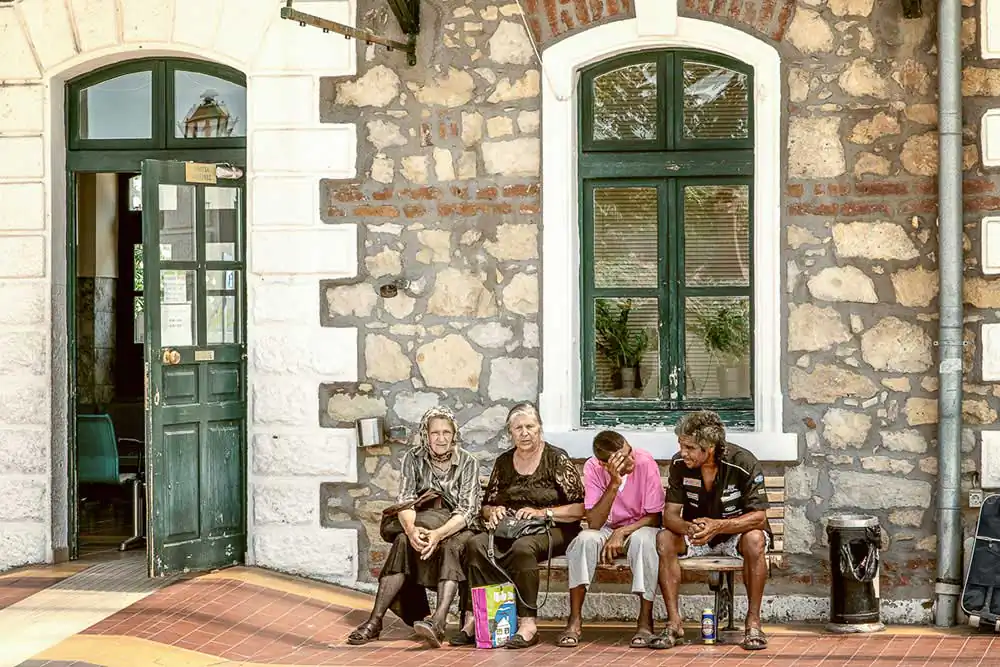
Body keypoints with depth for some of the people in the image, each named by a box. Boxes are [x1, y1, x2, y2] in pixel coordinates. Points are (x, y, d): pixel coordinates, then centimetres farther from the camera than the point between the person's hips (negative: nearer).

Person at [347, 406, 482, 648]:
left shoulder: (467, 463, -5)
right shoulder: (413, 459, 2)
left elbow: (467, 510, -14)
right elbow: (405, 501, -9)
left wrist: (438, 534, -32)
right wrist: (411, 529, -32)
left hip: (457, 530, -2)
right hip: (423, 527, 2)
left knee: (450, 547, -35)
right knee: (403, 543, -30)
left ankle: (438, 622, -54)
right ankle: (375, 621, -37)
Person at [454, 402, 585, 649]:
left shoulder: (557, 459, 2)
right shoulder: (503, 462, 16)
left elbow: (580, 508, -4)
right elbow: (486, 506, 23)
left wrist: (543, 513, -13)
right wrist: (494, 512, -1)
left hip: (552, 530, -5)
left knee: (522, 548, -39)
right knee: (476, 544, -28)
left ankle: (527, 624, -38)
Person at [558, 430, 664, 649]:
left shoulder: (646, 463, -21)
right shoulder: (593, 468, -17)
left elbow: (654, 517, -15)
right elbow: (594, 522, -22)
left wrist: (622, 532, -27)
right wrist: (614, 485, -32)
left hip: (640, 527, -2)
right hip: (607, 530, 2)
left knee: (643, 540, -36)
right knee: (586, 539, -31)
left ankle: (645, 621, -27)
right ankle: (575, 619, -22)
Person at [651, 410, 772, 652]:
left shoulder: (744, 464, -22)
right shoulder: (679, 464, -12)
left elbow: (759, 517, -24)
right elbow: (670, 514, -12)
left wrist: (718, 526, -40)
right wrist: (688, 528, -37)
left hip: (735, 533, -3)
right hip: (696, 534, 3)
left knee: (754, 540, -36)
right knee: (664, 539, -26)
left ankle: (753, 621, -25)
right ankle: (674, 623, -23)